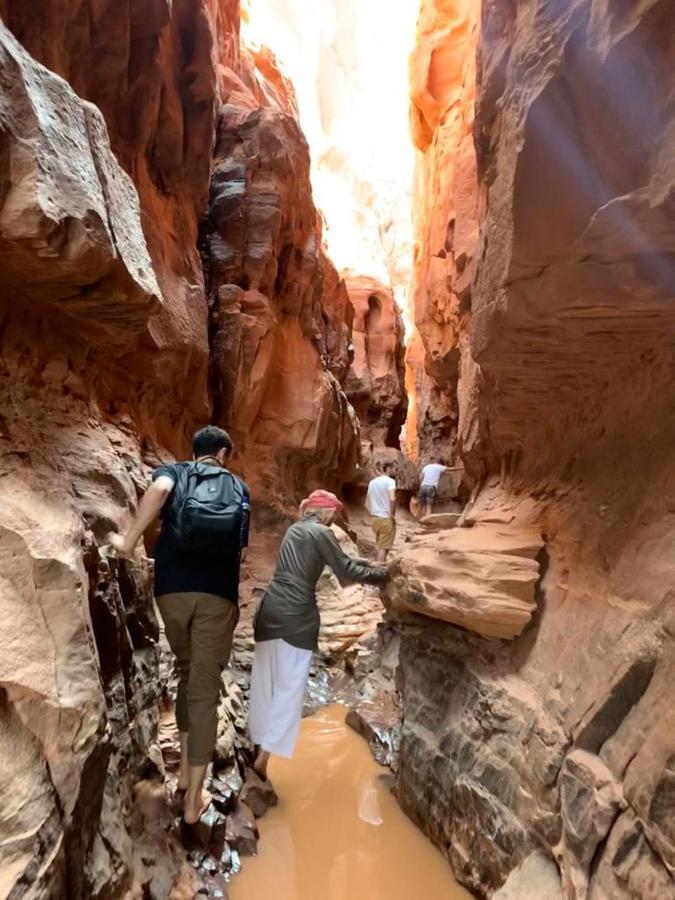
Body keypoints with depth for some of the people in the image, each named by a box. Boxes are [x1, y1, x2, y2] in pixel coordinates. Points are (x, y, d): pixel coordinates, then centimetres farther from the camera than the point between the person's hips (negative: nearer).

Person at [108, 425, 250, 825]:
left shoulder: (174, 472, 11)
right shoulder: (240, 488, 16)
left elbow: (159, 489, -16)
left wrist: (130, 539, -11)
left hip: (172, 589, 1)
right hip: (218, 594, -1)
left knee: (188, 672, 24)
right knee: (205, 690, 5)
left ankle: (185, 769, 33)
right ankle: (194, 800, 12)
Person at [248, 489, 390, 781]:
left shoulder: (295, 529, 19)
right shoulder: (321, 532, -5)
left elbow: (340, 559, 25)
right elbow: (347, 571, -6)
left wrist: (370, 563, 26)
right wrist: (381, 574, 7)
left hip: (270, 611, 8)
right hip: (296, 616, -8)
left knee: (264, 683, 15)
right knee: (289, 688, 1)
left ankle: (258, 747, 27)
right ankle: (263, 758, 1)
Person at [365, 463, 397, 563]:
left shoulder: (372, 482, 13)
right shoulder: (390, 481, -9)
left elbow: (367, 503, 16)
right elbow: (392, 499, -26)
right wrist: (392, 514, -15)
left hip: (375, 519, 7)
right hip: (386, 519, -7)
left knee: (380, 546, 18)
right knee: (384, 547, -2)